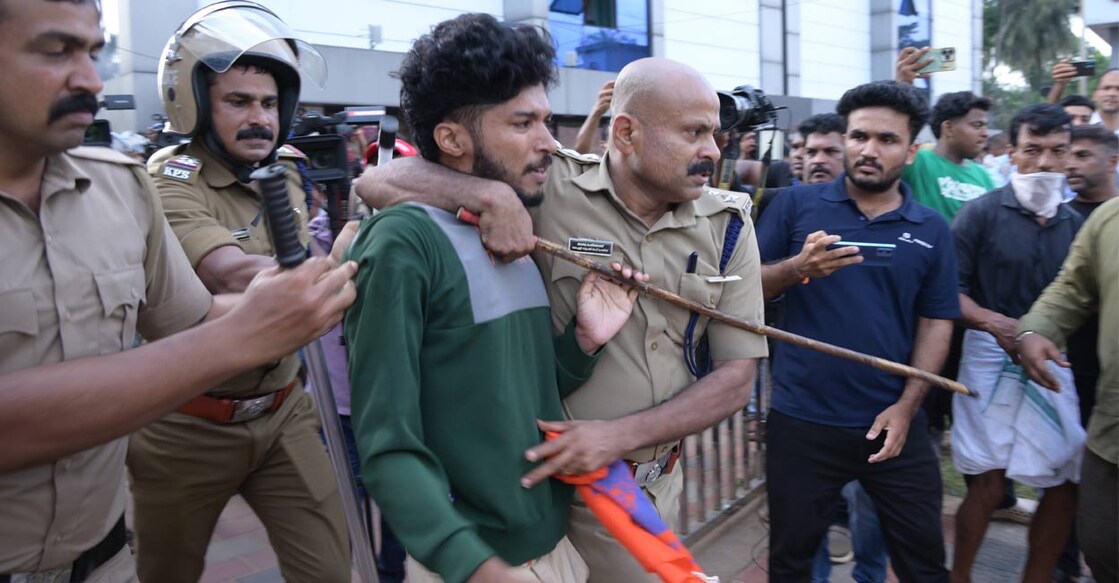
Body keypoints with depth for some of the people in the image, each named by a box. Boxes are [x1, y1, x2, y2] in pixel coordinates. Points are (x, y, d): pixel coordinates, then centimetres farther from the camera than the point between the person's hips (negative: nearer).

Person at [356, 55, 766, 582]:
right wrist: (491, 194, -34)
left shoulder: (728, 224, -4)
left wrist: (619, 435, -19)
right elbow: (378, 182, -15)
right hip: (544, 480, -3)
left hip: (657, 485, 3)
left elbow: (736, 378, -4)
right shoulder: (546, 189, -14)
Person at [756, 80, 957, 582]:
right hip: (801, 421, -1)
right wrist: (797, 268, -23)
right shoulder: (796, 205, -2)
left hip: (892, 422, 2)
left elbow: (935, 324, 4)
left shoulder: (931, 230, 4)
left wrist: (906, 407, -7)